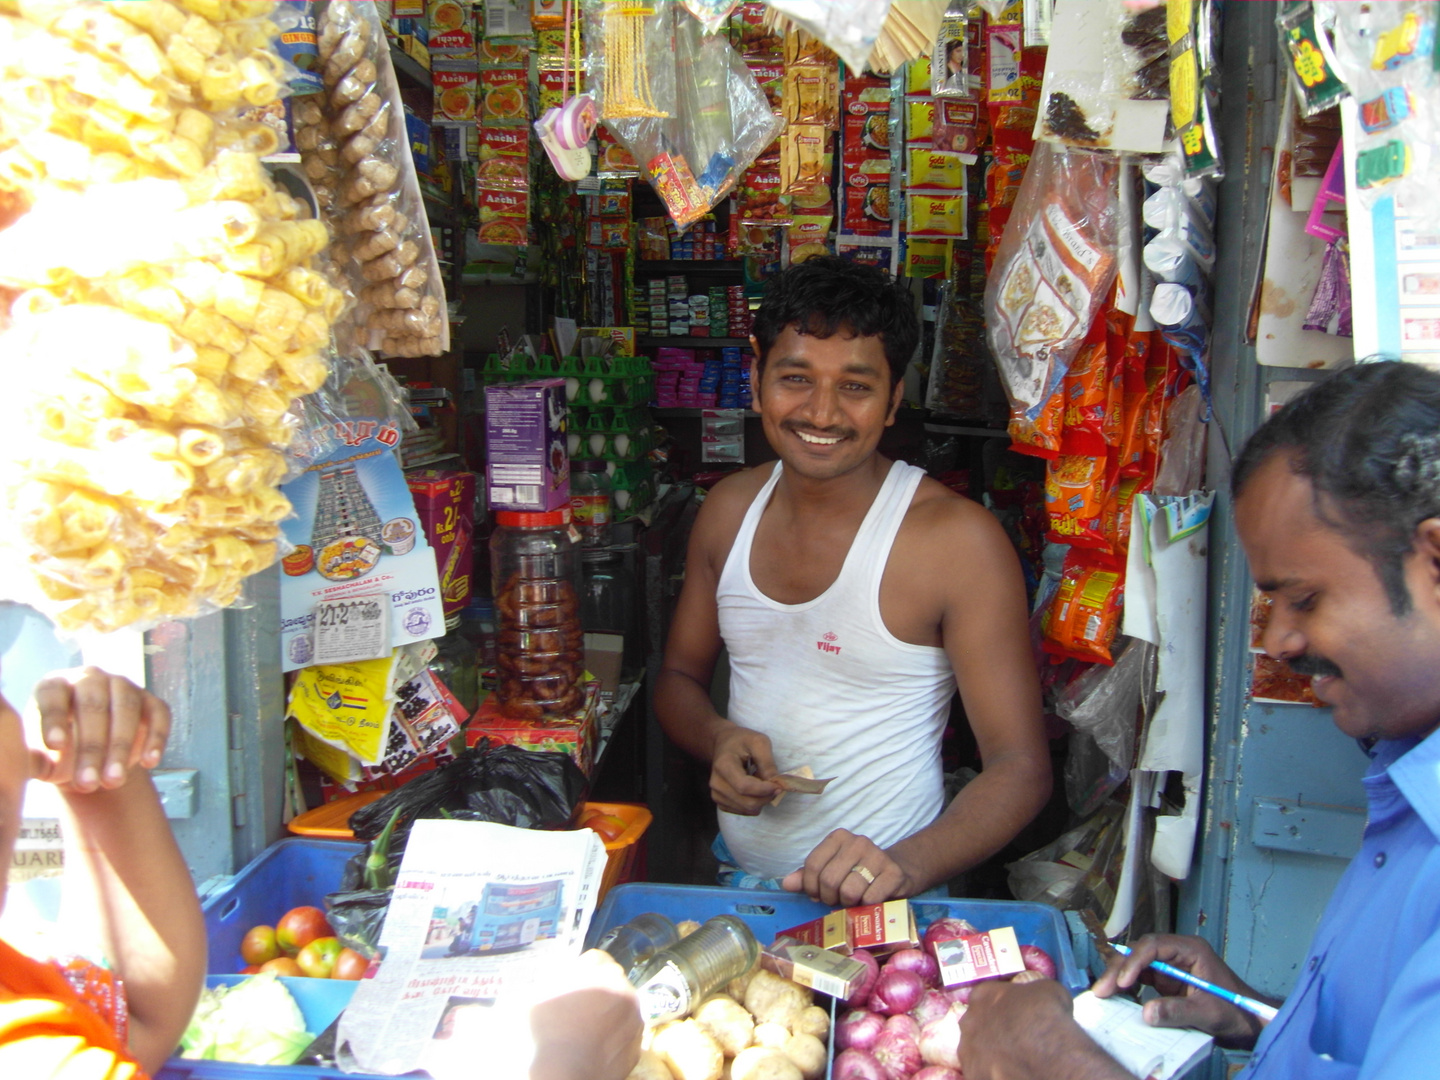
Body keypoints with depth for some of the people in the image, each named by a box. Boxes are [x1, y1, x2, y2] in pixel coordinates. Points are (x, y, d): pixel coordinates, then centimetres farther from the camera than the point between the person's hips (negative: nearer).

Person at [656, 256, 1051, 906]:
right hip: (734, 877, 5)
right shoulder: (728, 510, 3)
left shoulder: (959, 540, -14)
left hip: (876, 905, -4)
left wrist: (905, 866, -31)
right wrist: (718, 738, -8)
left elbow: (1020, 768, -13)